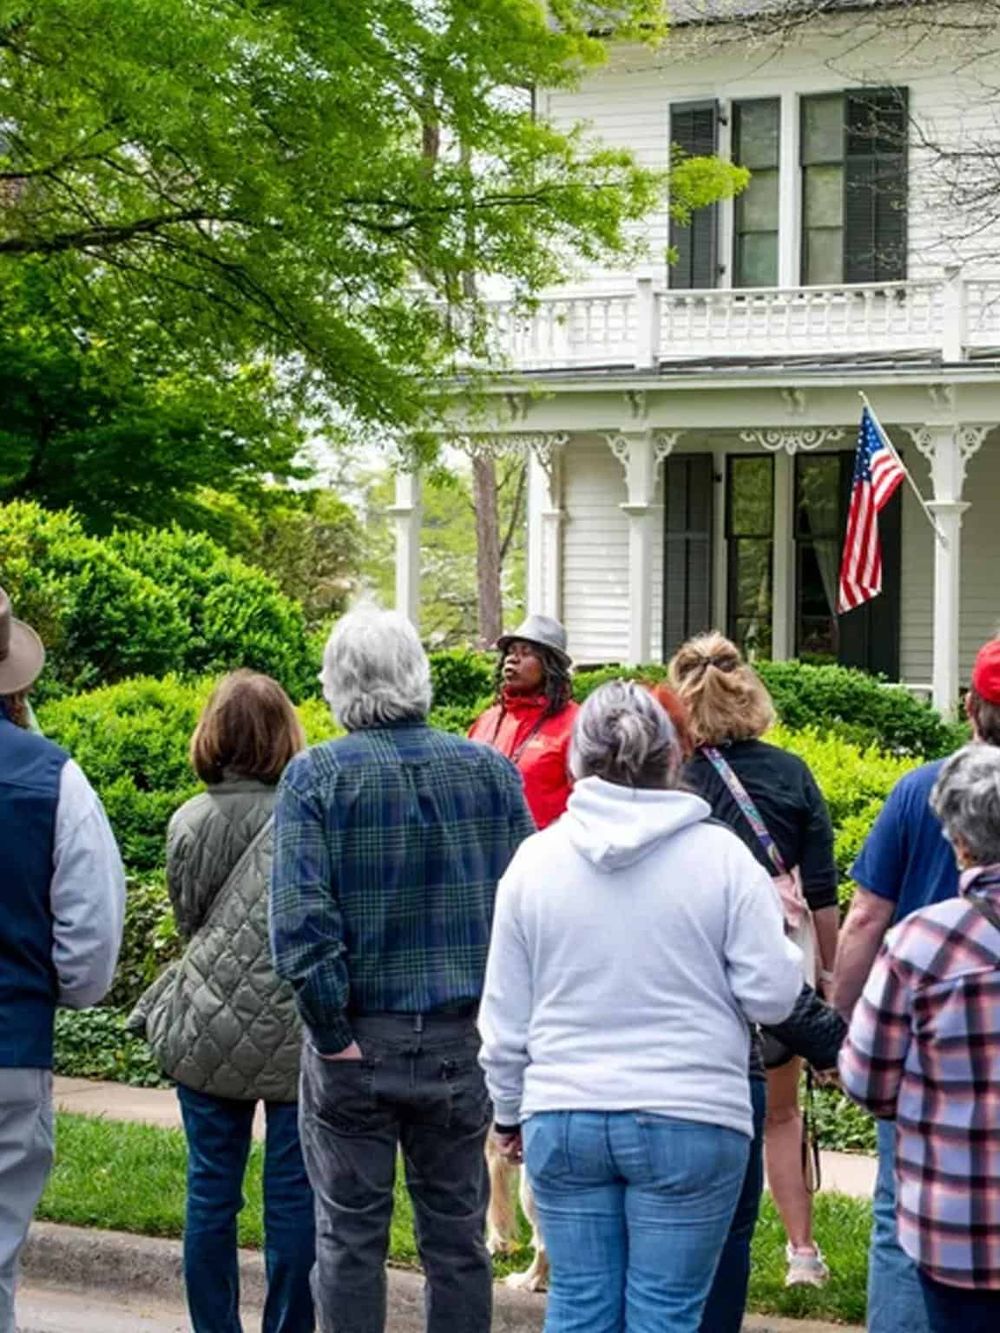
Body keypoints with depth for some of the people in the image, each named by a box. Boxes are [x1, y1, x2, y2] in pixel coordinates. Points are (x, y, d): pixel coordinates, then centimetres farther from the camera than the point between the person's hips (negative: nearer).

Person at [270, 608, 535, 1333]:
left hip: (358, 1042, -2)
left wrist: (334, 1033, -11)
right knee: (457, 1233, 12)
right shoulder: (489, 769, -1)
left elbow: (299, 920, -17)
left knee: (351, 1236, 8)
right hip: (461, 1040, 2)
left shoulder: (316, 775, -9)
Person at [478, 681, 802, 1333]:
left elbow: (504, 1020, 6)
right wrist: (778, 931, 13)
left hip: (562, 1121, 2)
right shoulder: (720, 856, -7)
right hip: (688, 1121, -2)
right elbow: (772, 995, -7)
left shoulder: (535, 859, 1)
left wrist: (510, 1111, 20)